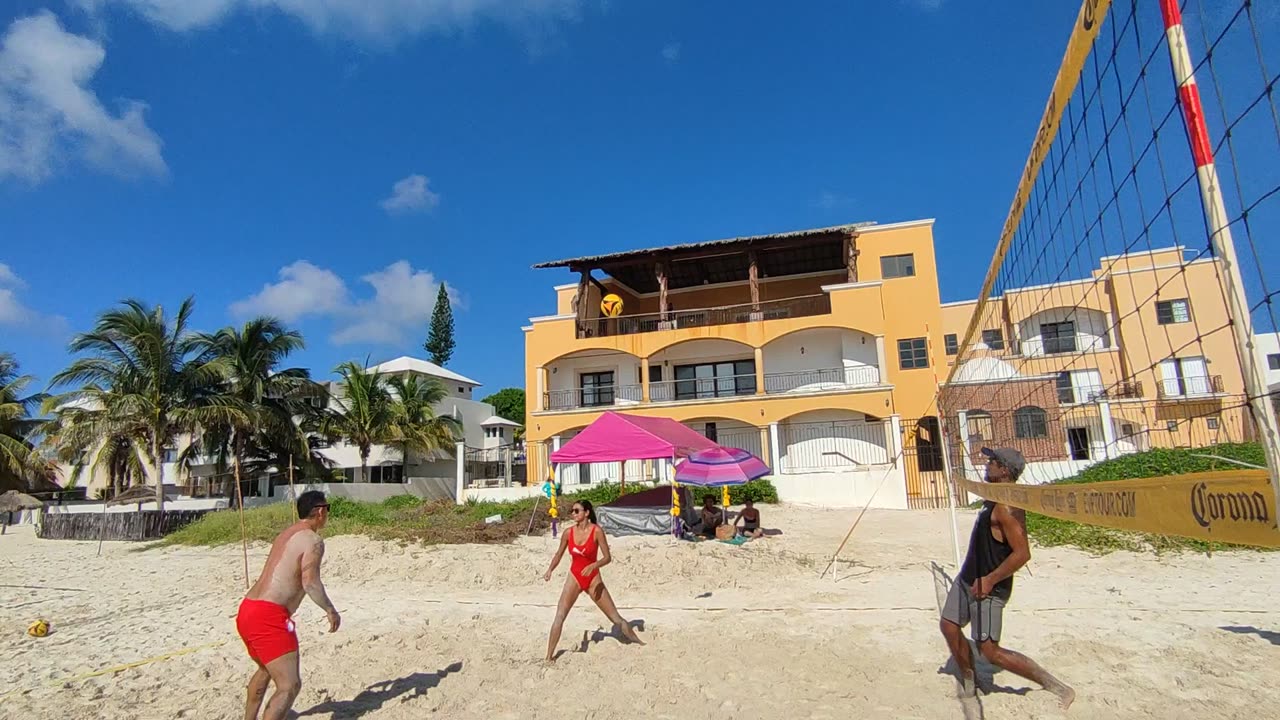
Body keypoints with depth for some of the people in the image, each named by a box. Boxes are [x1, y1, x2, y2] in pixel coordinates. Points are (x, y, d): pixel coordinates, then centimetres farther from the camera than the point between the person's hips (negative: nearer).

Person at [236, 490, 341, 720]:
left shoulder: (286, 534, 18)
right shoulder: (313, 540, -10)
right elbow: (310, 582, -21)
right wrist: (330, 610, -10)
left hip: (247, 609, 10)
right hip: (268, 617, -10)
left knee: (266, 669, 33)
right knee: (289, 686, -10)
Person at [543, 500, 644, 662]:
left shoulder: (597, 531, -15)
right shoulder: (568, 532, -6)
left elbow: (608, 557, -13)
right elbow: (559, 554, 8)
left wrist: (593, 566, -30)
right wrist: (550, 570, -8)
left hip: (593, 579, -2)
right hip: (574, 578, 2)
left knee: (616, 618, 5)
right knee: (559, 618, -9)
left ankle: (640, 644, 25)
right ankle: (549, 657, 5)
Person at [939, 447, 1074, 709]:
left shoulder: (1007, 506, -25)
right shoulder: (995, 499, 7)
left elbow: (1022, 553, -31)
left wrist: (990, 580, -26)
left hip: (987, 588, -10)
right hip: (968, 578, 10)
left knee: (990, 651, -4)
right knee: (948, 626, 16)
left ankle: (1056, 687, 10)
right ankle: (969, 685, 32)